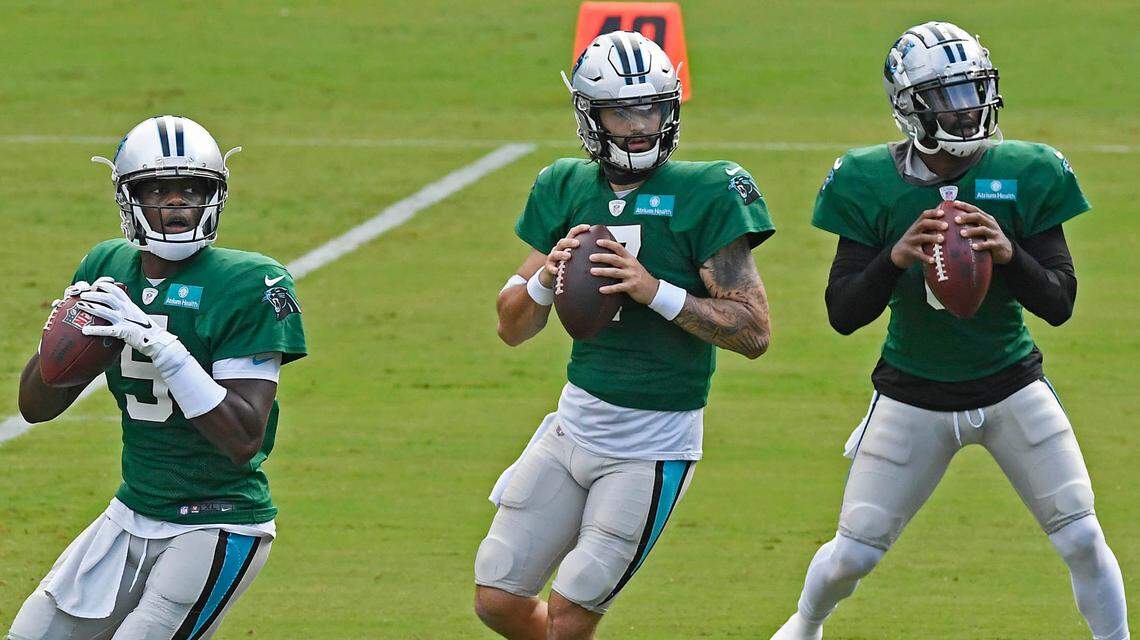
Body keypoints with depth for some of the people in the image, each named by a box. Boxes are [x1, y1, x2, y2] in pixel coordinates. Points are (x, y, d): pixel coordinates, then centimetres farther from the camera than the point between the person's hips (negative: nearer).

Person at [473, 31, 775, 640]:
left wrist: (655, 291, -25)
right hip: (575, 423, 6)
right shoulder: (567, 190, 4)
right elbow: (513, 327, 9)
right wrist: (547, 277, -12)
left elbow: (754, 332, -15)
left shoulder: (706, 196, -12)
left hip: (654, 443, -6)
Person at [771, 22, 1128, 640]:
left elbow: (1059, 302, -9)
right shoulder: (871, 184, -11)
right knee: (851, 555, 5)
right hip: (913, 398, -1)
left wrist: (1009, 254, -29)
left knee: (1082, 540, -7)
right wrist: (895, 259, -30)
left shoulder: (1025, 175, -9)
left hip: (1012, 389, 1)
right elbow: (842, 314, -11)